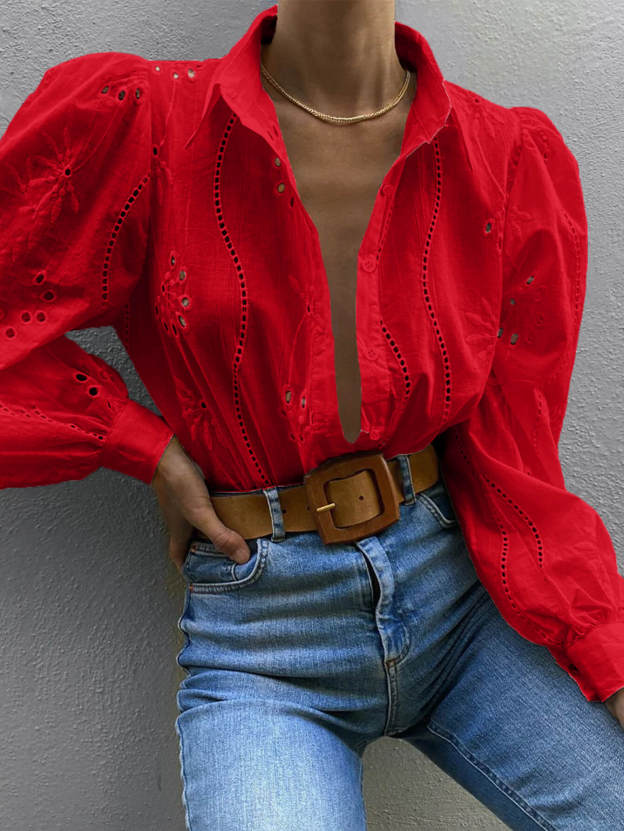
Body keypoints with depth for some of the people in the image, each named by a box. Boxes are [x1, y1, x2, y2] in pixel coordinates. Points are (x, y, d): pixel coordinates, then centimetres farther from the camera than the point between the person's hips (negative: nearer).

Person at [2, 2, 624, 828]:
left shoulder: (517, 158, -3)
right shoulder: (138, 119, -8)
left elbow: (514, 468, -2)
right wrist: (153, 450, -8)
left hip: (465, 602, 3)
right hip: (262, 650, -1)